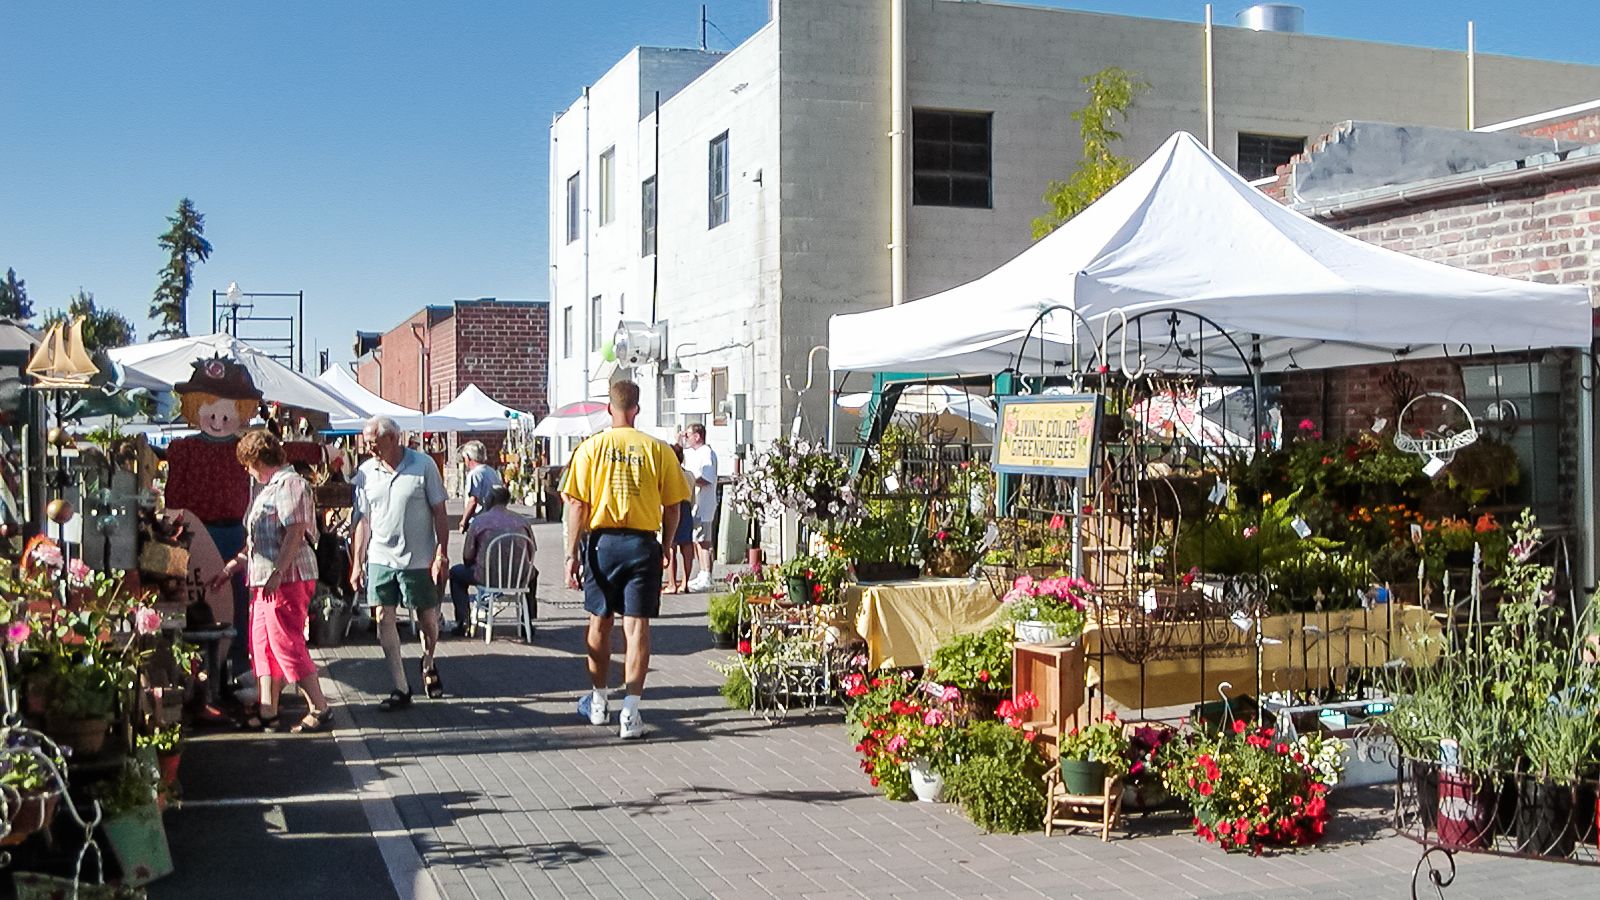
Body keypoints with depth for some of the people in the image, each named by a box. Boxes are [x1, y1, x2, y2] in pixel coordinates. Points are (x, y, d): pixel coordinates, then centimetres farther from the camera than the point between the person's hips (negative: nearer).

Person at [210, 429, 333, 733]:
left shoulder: (289, 484, -11)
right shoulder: (268, 488, 20)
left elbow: (295, 532, -21)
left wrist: (277, 573, -26)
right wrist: (233, 566, 28)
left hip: (287, 579, -10)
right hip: (264, 580, 10)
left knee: (287, 645, -8)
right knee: (263, 644, 11)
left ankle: (320, 708, -2)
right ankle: (267, 712, 17)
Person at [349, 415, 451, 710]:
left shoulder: (423, 465, -6)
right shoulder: (366, 472, 4)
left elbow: (439, 513, -4)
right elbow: (363, 520, 8)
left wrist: (442, 555, -9)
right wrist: (357, 564, 4)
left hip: (418, 560, -3)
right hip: (380, 558, 3)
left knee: (427, 619, 6)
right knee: (384, 620, -1)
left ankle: (428, 664, 37)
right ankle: (401, 688, 7)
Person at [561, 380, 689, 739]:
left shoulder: (591, 448, -2)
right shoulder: (658, 450, -2)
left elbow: (577, 506, -5)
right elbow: (672, 509, 1)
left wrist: (572, 554, -1)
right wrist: (665, 548, 15)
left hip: (602, 541, 1)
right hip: (643, 543, 0)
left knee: (600, 623, 15)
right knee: (637, 626, 0)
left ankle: (598, 702, 29)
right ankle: (631, 712, -6)